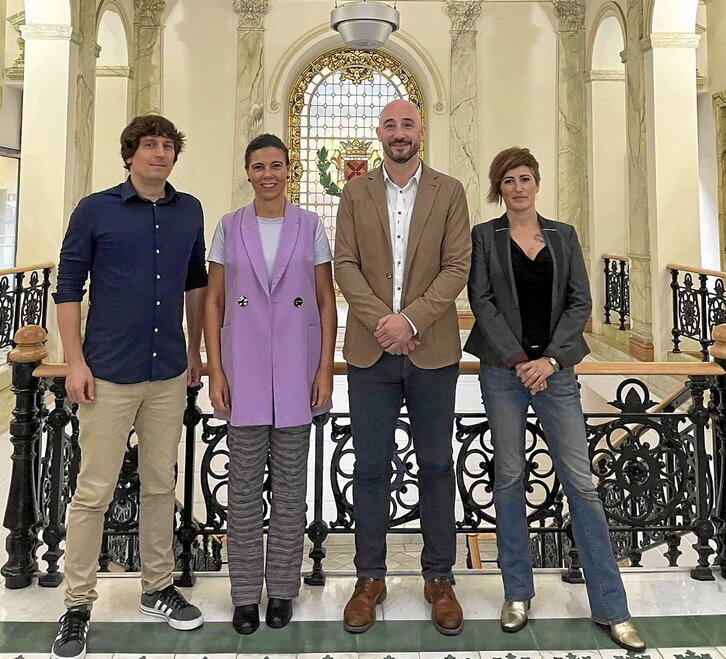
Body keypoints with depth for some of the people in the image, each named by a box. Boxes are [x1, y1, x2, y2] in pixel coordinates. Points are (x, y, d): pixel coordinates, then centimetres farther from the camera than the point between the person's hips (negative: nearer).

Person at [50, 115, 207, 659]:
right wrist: (75, 362, -7)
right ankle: (78, 605, 18)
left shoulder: (189, 212, 7)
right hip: (109, 373, -3)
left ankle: (158, 588, 29)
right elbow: (69, 288, -1)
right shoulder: (95, 211, -3)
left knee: (161, 485, 13)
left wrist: (195, 351, 14)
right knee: (94, 491, 2)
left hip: (169, 373, 4)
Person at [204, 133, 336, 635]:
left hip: (296, 368, 0)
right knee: (244, 485, 6)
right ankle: (246, 592, 20)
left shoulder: (310, 226, 4)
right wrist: (215, 371, -2)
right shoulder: (229, 227, 6)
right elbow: (214, 302, 5)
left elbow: (326, 300, 4)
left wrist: (326, 367, -3)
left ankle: (282, 586, 23)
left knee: (291, 484, 8)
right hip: (245, 368, 1)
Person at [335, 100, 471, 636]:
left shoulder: (449, 192, 5)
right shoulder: (355, 193, 8)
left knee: (437, 466, 8)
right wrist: (380, 318, -14)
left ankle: (439, 578, 23)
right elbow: (345, 265, 1)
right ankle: (370, 577, 22)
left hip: (432, 349, 0)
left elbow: (457, 267, -3)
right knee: (371, 467, 7)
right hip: (370, 349, 1)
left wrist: (410, 319, -15)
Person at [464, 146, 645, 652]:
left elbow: (581, 302, 3)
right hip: (503, 370, -1)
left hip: (555, 370, 1)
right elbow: (481, 301, -4)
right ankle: (518, 593, 21)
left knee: (581, 482, 0)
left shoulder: (563, 236, 10)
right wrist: (517, 359, -12)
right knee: (510, 477, 6)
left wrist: (551, 359, -9)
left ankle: (611, 606, 10)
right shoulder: (484, 236, 4)